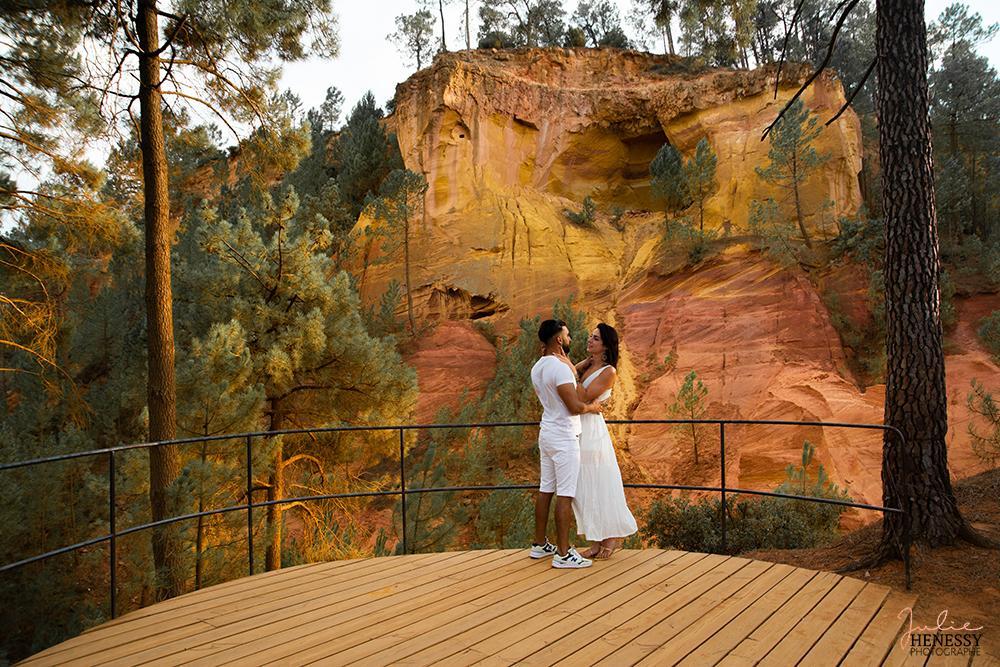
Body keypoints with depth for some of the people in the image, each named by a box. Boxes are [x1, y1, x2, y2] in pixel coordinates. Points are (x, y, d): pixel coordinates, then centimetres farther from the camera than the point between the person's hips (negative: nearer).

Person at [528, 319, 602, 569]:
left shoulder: (538, 367, 9)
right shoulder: (560, 368, -20)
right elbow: (575, 406, -22)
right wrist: (593, 407, -2)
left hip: (547, 433, 9)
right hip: (564, 438, -9)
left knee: (546, 489, 14)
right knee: (565, 494, -5)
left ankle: (540, 544, 23)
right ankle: (563, 554, -2)